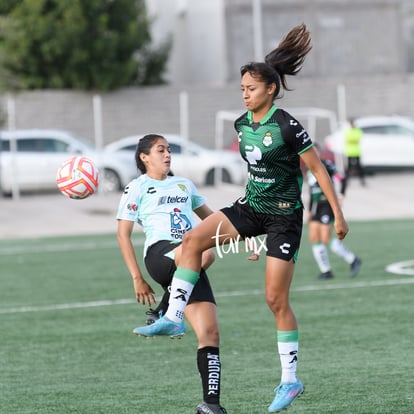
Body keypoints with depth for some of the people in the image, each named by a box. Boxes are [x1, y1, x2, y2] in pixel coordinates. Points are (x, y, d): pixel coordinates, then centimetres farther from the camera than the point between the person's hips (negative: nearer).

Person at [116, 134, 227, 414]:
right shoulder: (137, 188, 11)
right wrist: (137, 278, 0)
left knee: (210, 331, -9)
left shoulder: (184, 184, 28)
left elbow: (210, 217, 37)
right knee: (204, 253, -39)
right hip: (160, 254, -6)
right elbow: (123, 235, 8)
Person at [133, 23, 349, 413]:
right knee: (193, 239, -16)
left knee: (276, 300, -5)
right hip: (251, 206, 7)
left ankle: (290, 380, 6)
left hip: (284, 215, -7)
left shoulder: (287, 126, -17)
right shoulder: (242, 124, 4)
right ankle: (173, 316, -15)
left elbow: (318, 169, -10)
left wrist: (338, 215, -8)